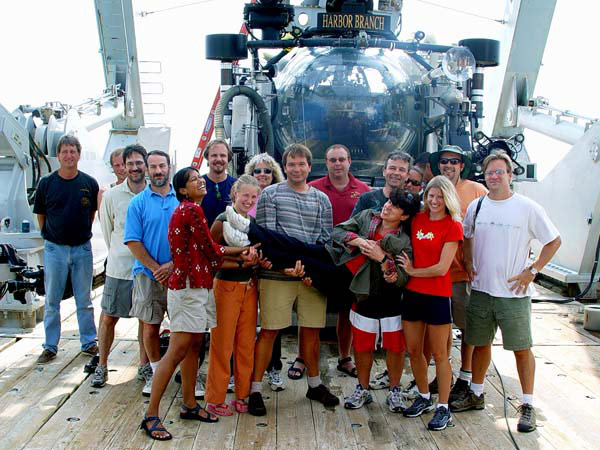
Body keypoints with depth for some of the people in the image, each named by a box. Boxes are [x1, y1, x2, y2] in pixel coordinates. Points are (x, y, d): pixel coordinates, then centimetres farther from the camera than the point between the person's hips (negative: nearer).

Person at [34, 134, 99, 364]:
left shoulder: (89, 183, -1)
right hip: (54, 248, 0)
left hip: (82, 248, 0)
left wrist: (82, 233, 9)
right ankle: (50, 346, 19)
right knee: (52, 301, 8)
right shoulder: (46, 183, -2)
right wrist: (51, 235, 6)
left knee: (84, 300, 10)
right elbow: (40, 214, 7)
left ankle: (89, 342, 21)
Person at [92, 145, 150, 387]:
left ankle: (144, 364, 26)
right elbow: (107, 230, 10)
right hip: (119, 268, 0)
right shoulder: (111, 196, -3)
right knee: (108, 318, 7)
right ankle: (102, 365, 23)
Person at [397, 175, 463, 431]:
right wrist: (397, 270, -1)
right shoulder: (417, 220, 7)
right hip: (412, 293, 5)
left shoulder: (453, 226, -7)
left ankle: (443, 408, 17)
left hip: (437, 296, -5)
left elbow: (441, 268, -13)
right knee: (413, 350, 13)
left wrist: (412, 271, -5)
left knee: (439, 354, 4)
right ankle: (424, 398, 32)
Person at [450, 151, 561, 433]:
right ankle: (476, 395, 31)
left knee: (522, 348, 3)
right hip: (481, 290, 4)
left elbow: (554, 241, -1)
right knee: (480, 344, 14)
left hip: (514, 293, -4)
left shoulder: (527, 208, -7)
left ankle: (527, 405, 17)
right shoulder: (476, 207, 5)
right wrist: (468, 264, 7)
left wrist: (531, 271, -7)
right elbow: (466, 237, 21)